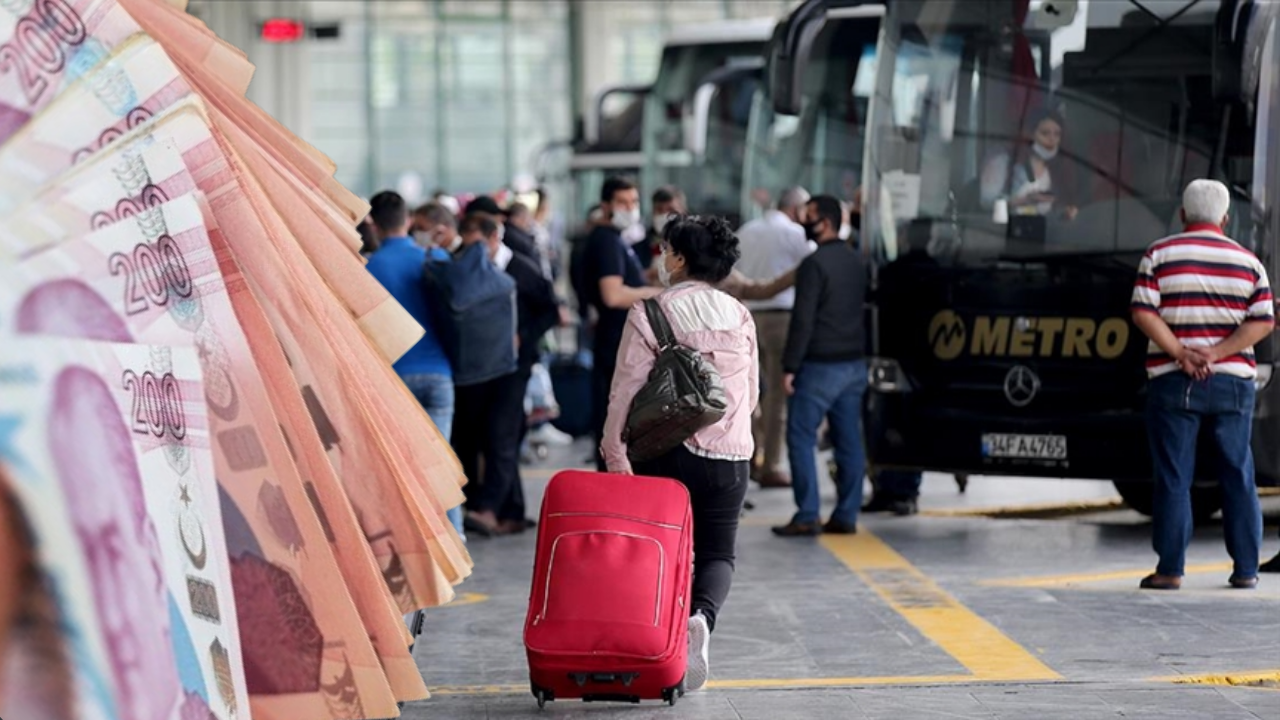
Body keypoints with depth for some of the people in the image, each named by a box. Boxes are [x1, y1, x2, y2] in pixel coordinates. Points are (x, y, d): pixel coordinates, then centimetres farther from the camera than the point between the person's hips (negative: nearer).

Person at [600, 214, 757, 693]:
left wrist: (614, 452, -6)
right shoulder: (740, 316, 6)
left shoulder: (650, 314, -7)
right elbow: (752, 393, 14)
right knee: (717, 551, 8)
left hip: (667, 452, -2)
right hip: (731, 455, 2)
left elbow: (626, 390, -10)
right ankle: (703, 615, -20)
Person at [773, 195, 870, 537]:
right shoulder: (857, 261, 12)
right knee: (849, 440, 8)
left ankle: (806, 516, -7)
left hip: (820, 365, -8)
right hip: (854, 364, 8)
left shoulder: (815, 264, -14)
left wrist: (789, 366, -14)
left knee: (801, 437, -2)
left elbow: (803, 320, -17)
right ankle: (846, 515, 9)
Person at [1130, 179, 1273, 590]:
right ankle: (1246, 568, 10)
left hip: (1174, 382, -2)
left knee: (1174, 477, 0)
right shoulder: (1248, 261, 7)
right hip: (1233, 381, 2)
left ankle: (1170, 569, -1)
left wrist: (1180, 353, -11)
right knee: (1238, 475, 8)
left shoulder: (1159, 256, 1)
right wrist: (1217, 353, -9)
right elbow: (1263, 322, -2)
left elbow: (1143, 313, -9)